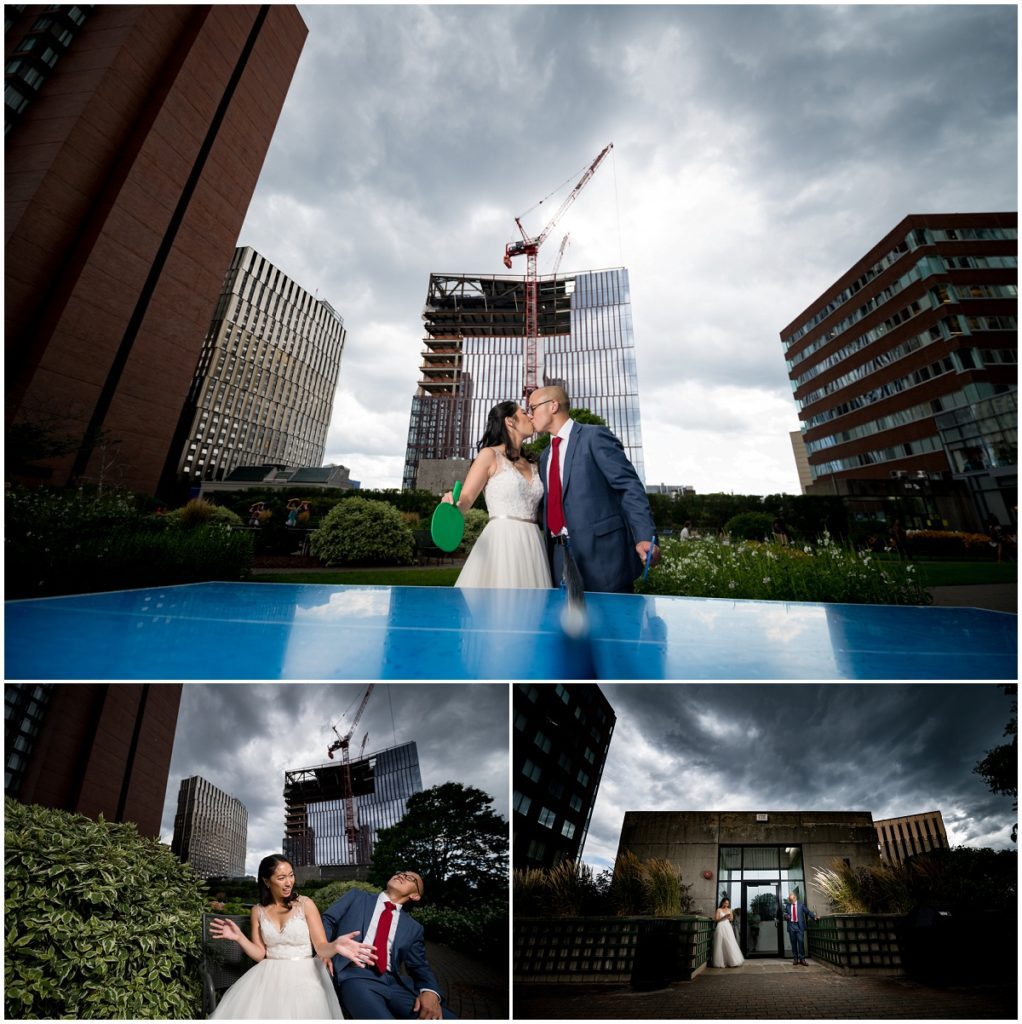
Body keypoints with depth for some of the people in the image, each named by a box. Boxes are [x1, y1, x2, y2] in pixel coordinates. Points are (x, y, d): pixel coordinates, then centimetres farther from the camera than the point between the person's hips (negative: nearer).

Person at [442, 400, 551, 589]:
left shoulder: (533, 465, 18)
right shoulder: (490, 455, 2)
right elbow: (465, 499, -8)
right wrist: (453, 504, -29)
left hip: (532, 546, 6)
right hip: (501, 543, -6)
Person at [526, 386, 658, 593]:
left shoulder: (595, 436, -4)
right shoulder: (545, 456, 19)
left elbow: (630, 487, -10)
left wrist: (644, 536, -20)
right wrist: (548, 552, 16)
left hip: (600, 550, -7)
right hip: (561, 556, 7)